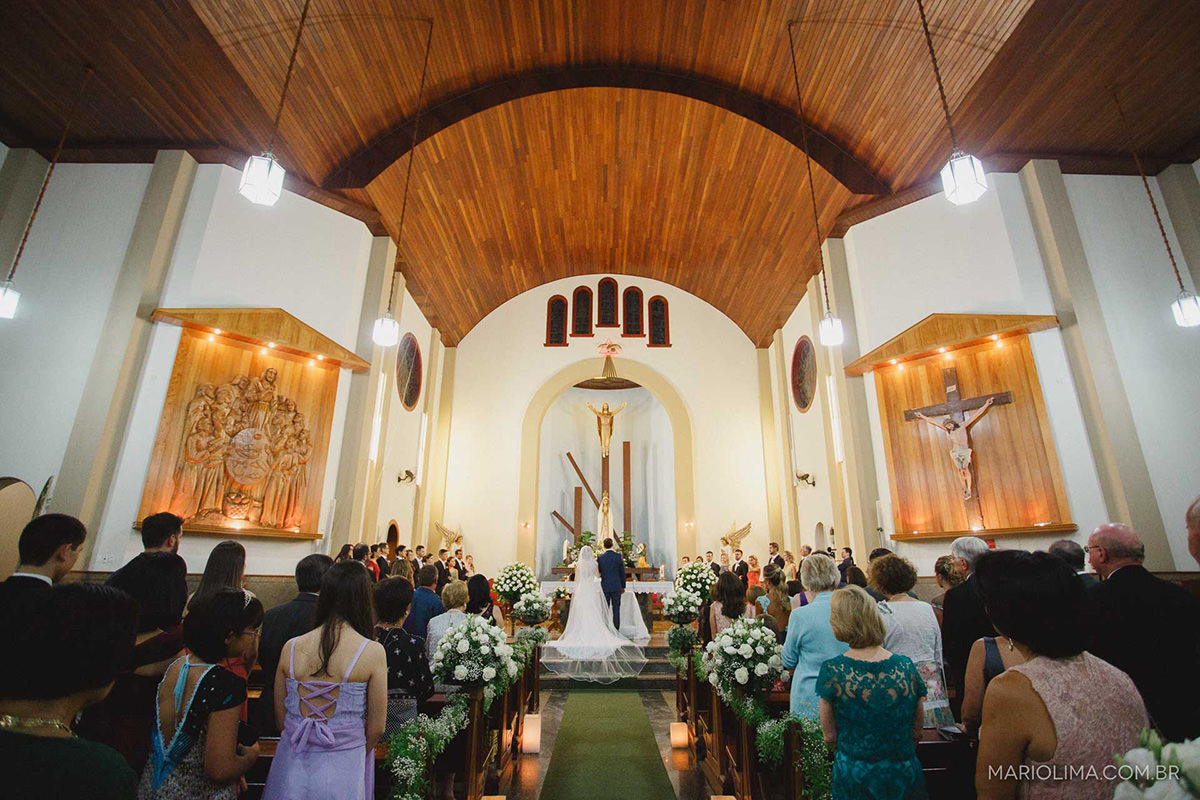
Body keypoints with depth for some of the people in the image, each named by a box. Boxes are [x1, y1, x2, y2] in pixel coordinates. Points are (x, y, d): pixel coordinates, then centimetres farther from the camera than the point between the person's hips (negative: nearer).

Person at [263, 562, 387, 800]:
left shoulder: (291, 647, -7)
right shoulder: (373, 651, -17)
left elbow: (280, 718, 3)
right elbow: (376, 728, -10)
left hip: (291, 767, 3)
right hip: (342, 770, -3)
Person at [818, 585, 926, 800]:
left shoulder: (832, 671, -18)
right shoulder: (907, 666, -10)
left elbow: (829, 736, -7)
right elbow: (917, 733, 3)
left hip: (854, 775, -2)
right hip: (904, 772, 3)